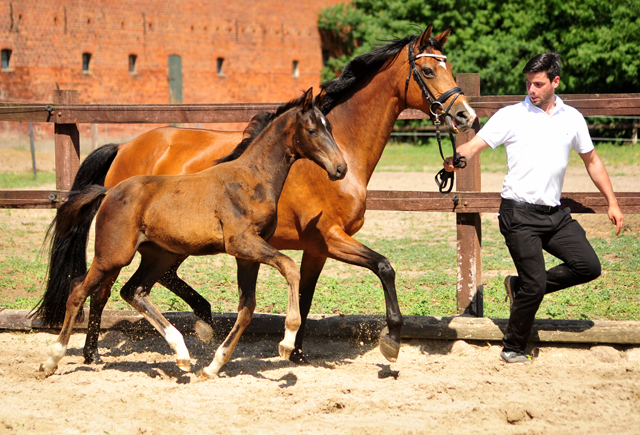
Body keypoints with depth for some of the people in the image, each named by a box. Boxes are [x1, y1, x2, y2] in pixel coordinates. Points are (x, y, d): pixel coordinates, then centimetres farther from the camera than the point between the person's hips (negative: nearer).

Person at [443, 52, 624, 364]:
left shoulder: (572, 118, 8)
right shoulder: (511, 116, -3)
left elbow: (591, 161, 18)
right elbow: (475, 145, -11)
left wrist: (612, 203, 16)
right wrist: (454, 159, -33)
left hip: (555, 214, 5)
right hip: (519, 213, -5)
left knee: (588, 266, -5)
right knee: (535, 285, -9)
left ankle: (521, 286, 13)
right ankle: (513, 348, 11)